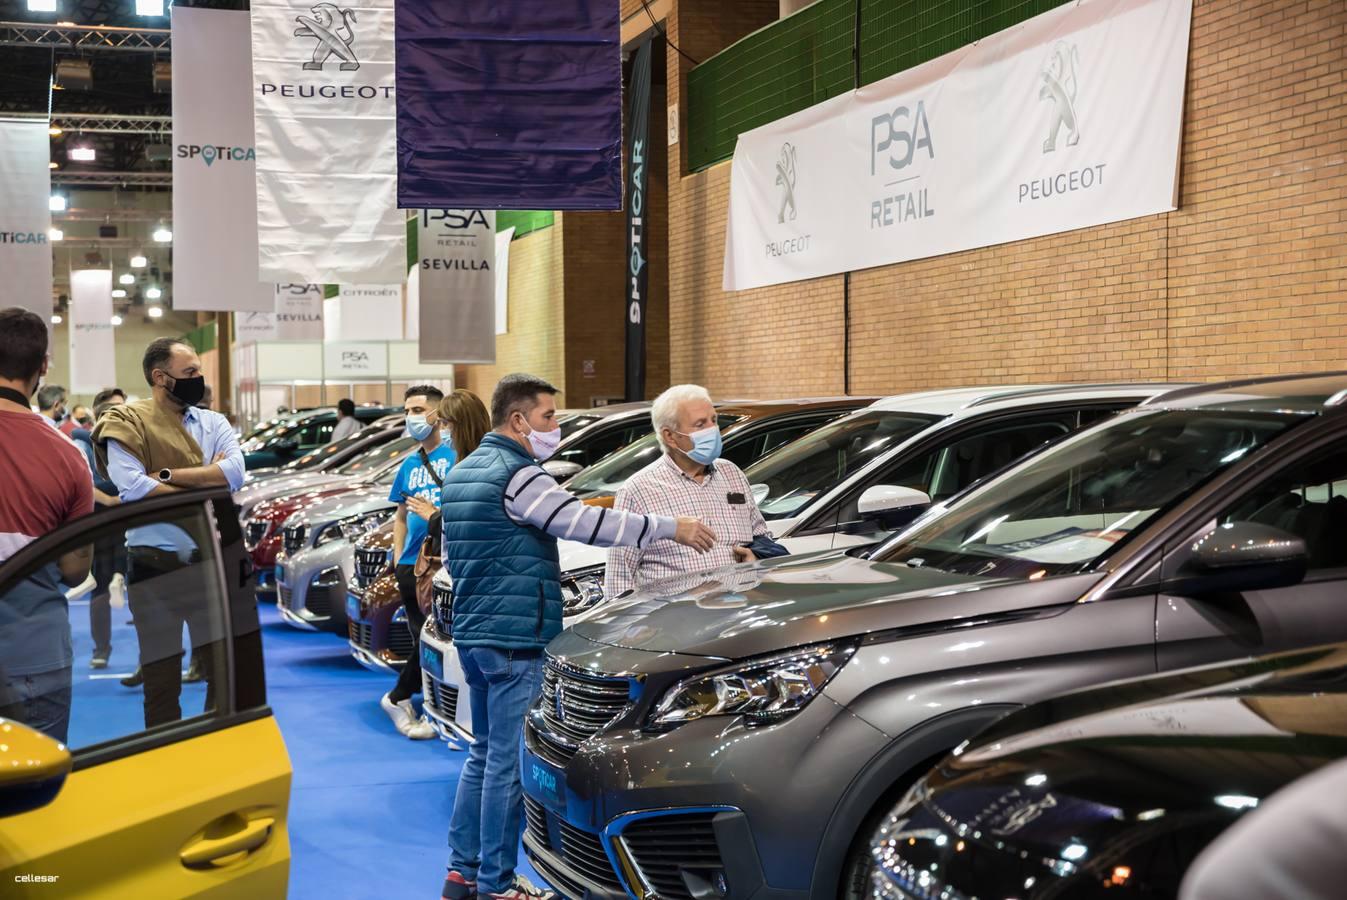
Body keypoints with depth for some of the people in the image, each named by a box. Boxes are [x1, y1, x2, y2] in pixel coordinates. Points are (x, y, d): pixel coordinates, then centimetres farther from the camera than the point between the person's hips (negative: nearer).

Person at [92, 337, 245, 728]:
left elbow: (235, 473, -10)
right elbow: (131, 487, -20)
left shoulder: (213, 422, 8)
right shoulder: (126, 422, -5)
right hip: (156, 569, -4)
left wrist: (167, 476, -16)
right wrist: (204, 485, -13)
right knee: (162, 680, 6)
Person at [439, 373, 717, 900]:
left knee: (485, 753, 17)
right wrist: (670, 529, -19)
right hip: (515, 637, -10)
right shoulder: (516, 476, -15)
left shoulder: (461, 474, 15)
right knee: (508, 761, -3)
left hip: (471, 633, 10)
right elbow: (585, 523, -23)